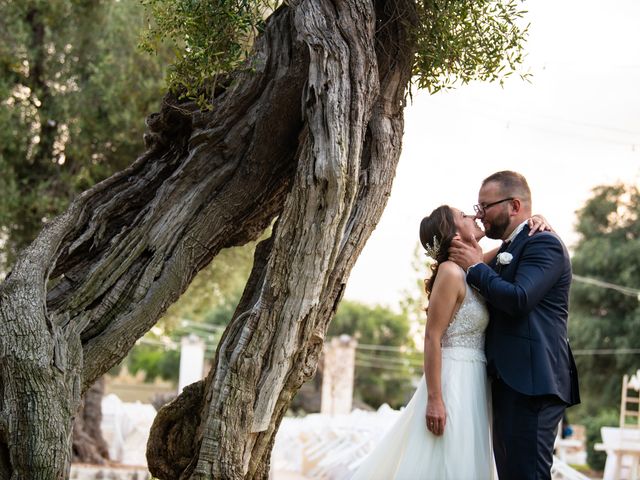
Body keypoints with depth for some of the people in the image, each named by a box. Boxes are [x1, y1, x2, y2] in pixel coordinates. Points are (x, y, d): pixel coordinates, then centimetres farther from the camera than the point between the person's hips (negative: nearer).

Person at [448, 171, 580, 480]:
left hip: (532, 383, -10)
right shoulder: (506, 251, 20)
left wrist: (474, 267, -9)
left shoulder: (544, 243, -8)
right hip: (507, 382, 10)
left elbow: (518, 299, -22)